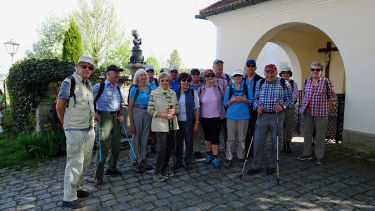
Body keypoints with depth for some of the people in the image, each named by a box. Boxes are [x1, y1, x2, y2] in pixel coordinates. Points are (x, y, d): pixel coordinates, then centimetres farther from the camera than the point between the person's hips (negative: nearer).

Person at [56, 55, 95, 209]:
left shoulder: (88, 84, 13)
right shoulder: (69, 82, -10)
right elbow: (59, 106, -8)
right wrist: (66, 125, 0)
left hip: (89, 129, 8)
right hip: (75, 131, -8)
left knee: (85, 162, 15)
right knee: (75, 163, -6)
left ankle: (75, 188, 31)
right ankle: (69, 198, 5)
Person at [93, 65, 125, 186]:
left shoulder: (117, 87, 14)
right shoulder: (99, 86, -6)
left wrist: (121, 114, 8)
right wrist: (93, 114, -11)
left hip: (116, 117, 7)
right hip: (104, 117, -7)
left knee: (116, 146, 13)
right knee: (104, 147, -8)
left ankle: (112, 169, 32)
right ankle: (98, 176, 3)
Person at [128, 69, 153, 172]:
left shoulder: (149, 88, 11)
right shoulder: (134, 89, -4)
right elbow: (130, 106, -6)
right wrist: (131, 122, -11)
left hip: (147, 113, 5)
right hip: (137, 112, -5)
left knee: (145, 137, 10)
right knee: (136, 137, 2)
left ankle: (143, 159, 21)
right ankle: (136, 161, 12)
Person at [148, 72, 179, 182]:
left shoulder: (173, 93, 10)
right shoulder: (154, 93, -4)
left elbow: (177, 108, 14)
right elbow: (150, 110, -7)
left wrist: (174, 111, -8)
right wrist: (163, 115, -16)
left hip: (172, 125, 5)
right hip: (160, 125, -5)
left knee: (169, 149, 10)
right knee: (162, 149, -6)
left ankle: (164, 170, 25)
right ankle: (157, 173, 7)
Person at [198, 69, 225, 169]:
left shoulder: (218, 88, -2)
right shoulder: (200, 90, 1)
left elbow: (223, 101, 6)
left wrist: (222, 114, 4)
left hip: (216, 117, -2)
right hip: (204, 117, 2)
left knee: (215, 137, -4)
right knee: (207, 137, 13)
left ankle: (215, 158, 6)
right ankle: (209, 155, 30)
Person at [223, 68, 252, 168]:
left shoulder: (246, 87, 7)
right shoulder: (229, 88, 8)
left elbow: (251, 101, 9)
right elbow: (225, 103, 8)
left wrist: (244, 100, -10)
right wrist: (232, 100, -10)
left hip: (243, 116, 0)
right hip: (231, 116, 0)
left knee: (241, 139, 4)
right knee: (230, 138, -1)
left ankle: (240, 158, 17)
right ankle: (229, 158, 7)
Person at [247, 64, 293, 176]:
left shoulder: (283, 83, 2)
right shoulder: (260, 83, 9)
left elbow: (289, 99, 4)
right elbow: (256, 98, 14)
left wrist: (282, 106, -14)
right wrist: (257, 106, -4)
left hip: (277, 116, -1)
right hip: (262, 116, 2)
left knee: (275, 142, 7)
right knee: (258, 141, 2)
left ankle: (272, 166, 23)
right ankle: (255, 166, 16)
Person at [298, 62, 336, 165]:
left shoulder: (326, 82, -4)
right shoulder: (306, 81, 8)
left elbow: (331, 96, 3)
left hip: (321, 112, -4)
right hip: (307, 111, 4)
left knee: (320, 134, 1)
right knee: (307, 132, 9)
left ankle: (319, 156, 11)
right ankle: (307, 154, 20)